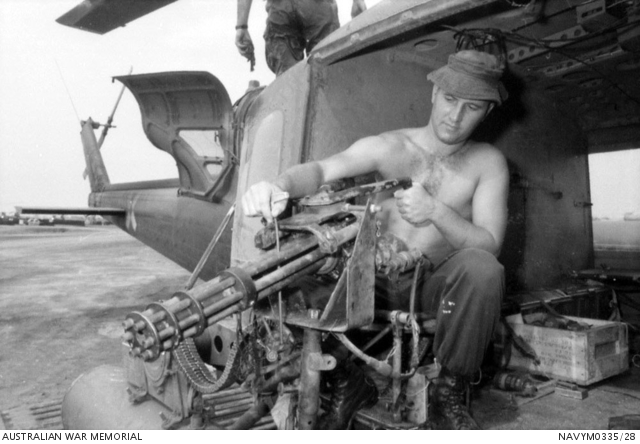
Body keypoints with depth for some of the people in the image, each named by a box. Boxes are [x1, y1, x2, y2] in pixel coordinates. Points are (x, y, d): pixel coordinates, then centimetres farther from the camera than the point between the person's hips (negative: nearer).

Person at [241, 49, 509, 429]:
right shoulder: (388, 146, 3)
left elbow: (489, 245, -7)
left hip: (434, 283, 0)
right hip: (373, 276, 0)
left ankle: (449, 392, -10)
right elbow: (322, 169, -14)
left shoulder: (488, 162, 3)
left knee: (482, 268, -32)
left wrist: (436, 212, -25)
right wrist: (279, 185, -37)